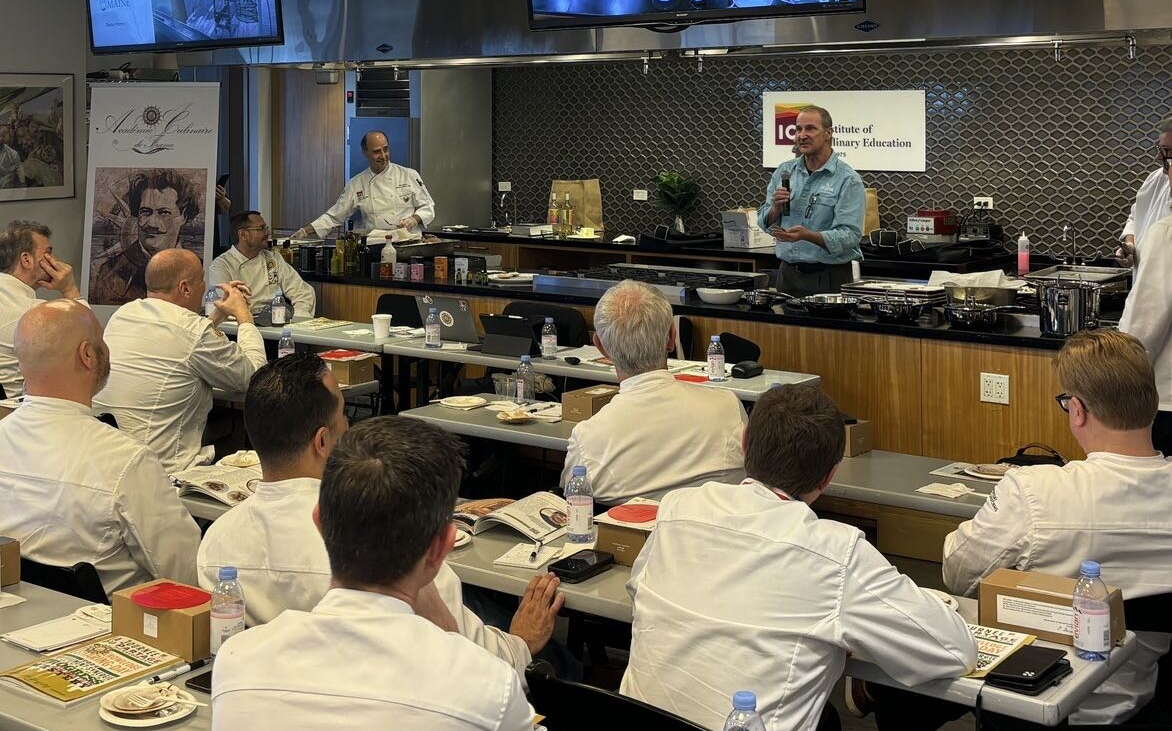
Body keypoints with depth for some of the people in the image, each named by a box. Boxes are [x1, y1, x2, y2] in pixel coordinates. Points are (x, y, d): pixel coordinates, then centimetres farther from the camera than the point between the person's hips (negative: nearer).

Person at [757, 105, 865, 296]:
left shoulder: (848, 180, -10)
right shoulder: (784, 171, 7)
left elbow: (849, 236, -19)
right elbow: (764, 222, 10)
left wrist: (808, 236, -32)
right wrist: (776, 209, -12)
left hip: (830, 278, -4)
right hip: (788, 274, 4)